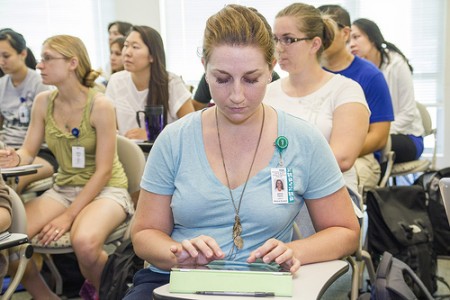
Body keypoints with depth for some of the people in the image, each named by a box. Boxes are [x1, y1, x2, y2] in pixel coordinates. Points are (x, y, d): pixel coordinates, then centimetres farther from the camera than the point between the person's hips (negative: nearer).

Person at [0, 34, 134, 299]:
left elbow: (103, 171, -15)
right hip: (64, 188, 5)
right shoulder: (43, 102, 1)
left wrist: (68, 215, -20)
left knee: (85, 243, -36)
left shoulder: (99, 105, -15)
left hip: (106, 190, -5)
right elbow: (28, 152, 5)